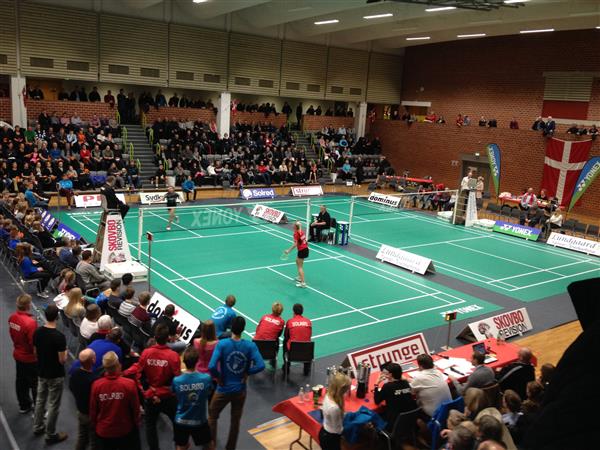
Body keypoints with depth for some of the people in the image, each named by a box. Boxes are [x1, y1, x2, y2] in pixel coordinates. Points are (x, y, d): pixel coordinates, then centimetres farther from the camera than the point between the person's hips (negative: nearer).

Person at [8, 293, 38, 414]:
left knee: (21, 381, 22)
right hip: (30, 358, -7)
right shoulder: (30, 322, -32)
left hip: (18, 354, 7)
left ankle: (23, 405, 39)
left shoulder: (12, 317, -8)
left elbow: (12, 334, 6)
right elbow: (34, 344, -25)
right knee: (35, 384, 9)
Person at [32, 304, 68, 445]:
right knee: (53, 405, 7)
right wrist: (65, 353, -3)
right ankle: (50, 435, 18)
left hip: (41, 373, 7)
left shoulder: (37, 332, -7)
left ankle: (37, 427, 39)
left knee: (40, 400, 23)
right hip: (55, 376, -7)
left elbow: (35, 352, 6)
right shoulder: (59, 336, -27)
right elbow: (62, 360, -22)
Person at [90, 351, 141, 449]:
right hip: (125, 430, -2)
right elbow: (136, 409, -12)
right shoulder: (129, 384, -23)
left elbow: (93, 410, -5)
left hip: (103, 431, 2)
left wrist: (94, 426, 14)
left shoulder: (96, 385, -18)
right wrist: (137, 423, 8)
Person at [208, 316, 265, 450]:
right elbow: (260, 366, -21)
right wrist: (247, 372, -6)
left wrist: (218, 377, -9)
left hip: (224, 389, -2)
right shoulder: (250, 345, -12)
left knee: (212, 416, 23)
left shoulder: (222, 344, -18)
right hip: (240, 390, 2)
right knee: (235, 421, 21)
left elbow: (211, 366, -26)